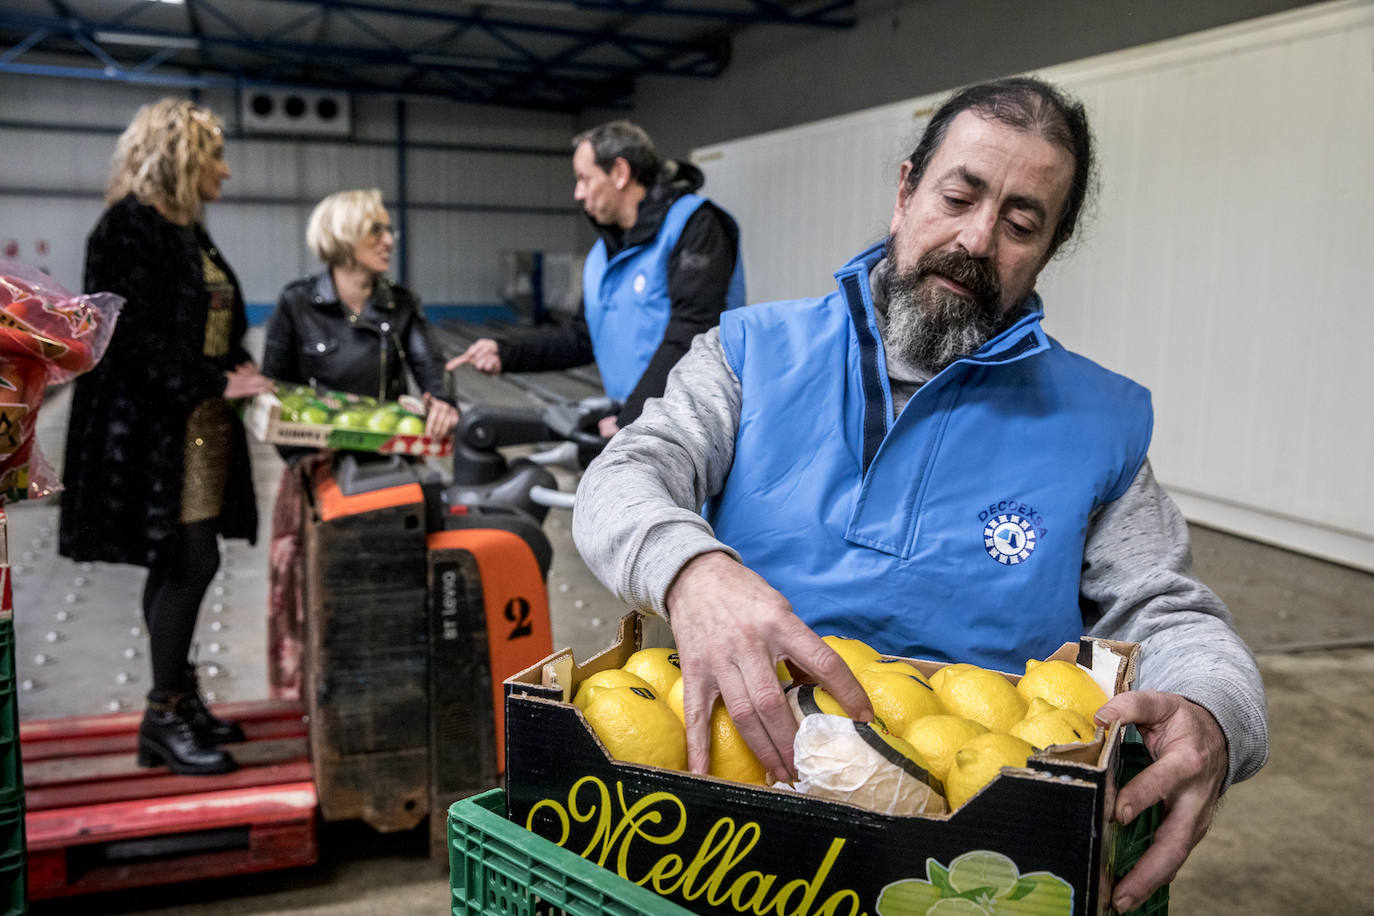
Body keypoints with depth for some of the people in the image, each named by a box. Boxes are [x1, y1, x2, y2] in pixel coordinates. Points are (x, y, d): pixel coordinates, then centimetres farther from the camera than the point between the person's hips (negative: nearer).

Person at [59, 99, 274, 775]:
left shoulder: (189, 234, 17)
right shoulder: (129, 228, -11)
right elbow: (133, 335, -18)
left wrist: (240, 370, 1)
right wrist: (216, 382, -21)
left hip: (202, 426, 9)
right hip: (152, 429, -9)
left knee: (178, 566, 12)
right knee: (192, 561, -8)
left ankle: (178, 701, 22)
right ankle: (165, 716, 6)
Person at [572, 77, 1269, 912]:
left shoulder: (1098, 421, 4)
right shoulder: (756, 349, 4)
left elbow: (1174, 619, 4)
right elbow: (623, 482, -6)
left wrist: (1210, 721, -21)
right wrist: (690, 571, -31)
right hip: (737, 752, -1)